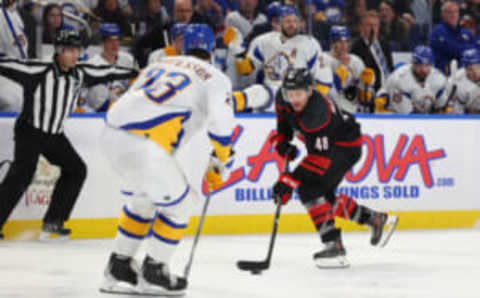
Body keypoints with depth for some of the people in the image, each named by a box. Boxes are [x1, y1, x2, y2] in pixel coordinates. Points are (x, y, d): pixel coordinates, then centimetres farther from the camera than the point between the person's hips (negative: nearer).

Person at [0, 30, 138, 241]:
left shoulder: (80, 74, 2)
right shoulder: (40, 71, -19)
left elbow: (107, 73, 14)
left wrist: (137, 73, 23)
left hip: (54, 135, 8)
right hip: (30, 131, -8)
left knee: (76, 170, 7)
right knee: (22, 174, -20)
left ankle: (53, 222, 13)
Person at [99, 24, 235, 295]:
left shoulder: (160, 64, 27)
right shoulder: (214, 78, 8)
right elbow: (221, 123, -5)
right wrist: (220, 164, 10)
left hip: (113, 134, 7)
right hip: (141, 145, -7)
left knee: (144, 198, 28)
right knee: (179, 202, 11)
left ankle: (119, 268, 32)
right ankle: (153, 273, 14)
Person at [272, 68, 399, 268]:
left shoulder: (317, 113, -36)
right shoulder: (283, 99, -13)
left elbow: (320, 158, -38)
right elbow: (284, 122, 11)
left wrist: (289, 180, -41)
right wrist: (282, 143, -7)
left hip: (346, 145, -9)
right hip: (324, 145, 9)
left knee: (309, 189, -22)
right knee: (324, 196, 13)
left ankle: (334, 247, -23)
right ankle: (377, 220, 28)